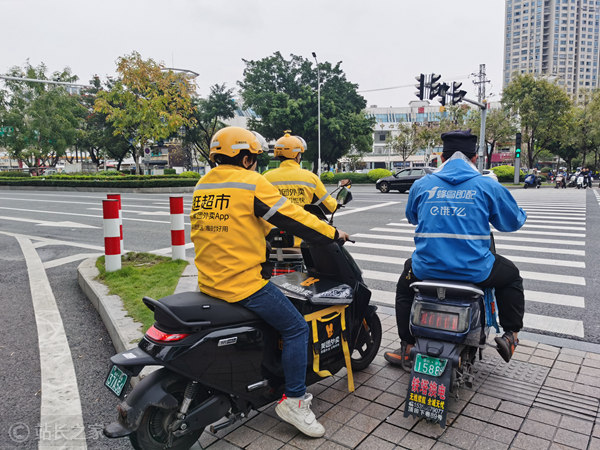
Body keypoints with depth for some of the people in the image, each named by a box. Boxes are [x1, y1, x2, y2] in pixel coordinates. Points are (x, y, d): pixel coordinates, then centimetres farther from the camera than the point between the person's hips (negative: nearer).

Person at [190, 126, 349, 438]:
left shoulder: (202, 186, 11)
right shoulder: (251, 183, -12)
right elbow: (292, 217, -12)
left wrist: (267, 232, 34)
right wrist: (333, 234, 1)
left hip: (209, 282, 9)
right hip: (243, 283, -9)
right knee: (296, 328, 3)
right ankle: (294, 400, 8)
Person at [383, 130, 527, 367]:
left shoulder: (421, 184, 4)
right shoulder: (488, 186, -1)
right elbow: (513, 221, 9)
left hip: (427, 268, 2)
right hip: (474, 270, -1)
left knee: (406, 281, 34)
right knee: (511, 275, 30)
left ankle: (406, 348, 32)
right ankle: (511, 335, 27)